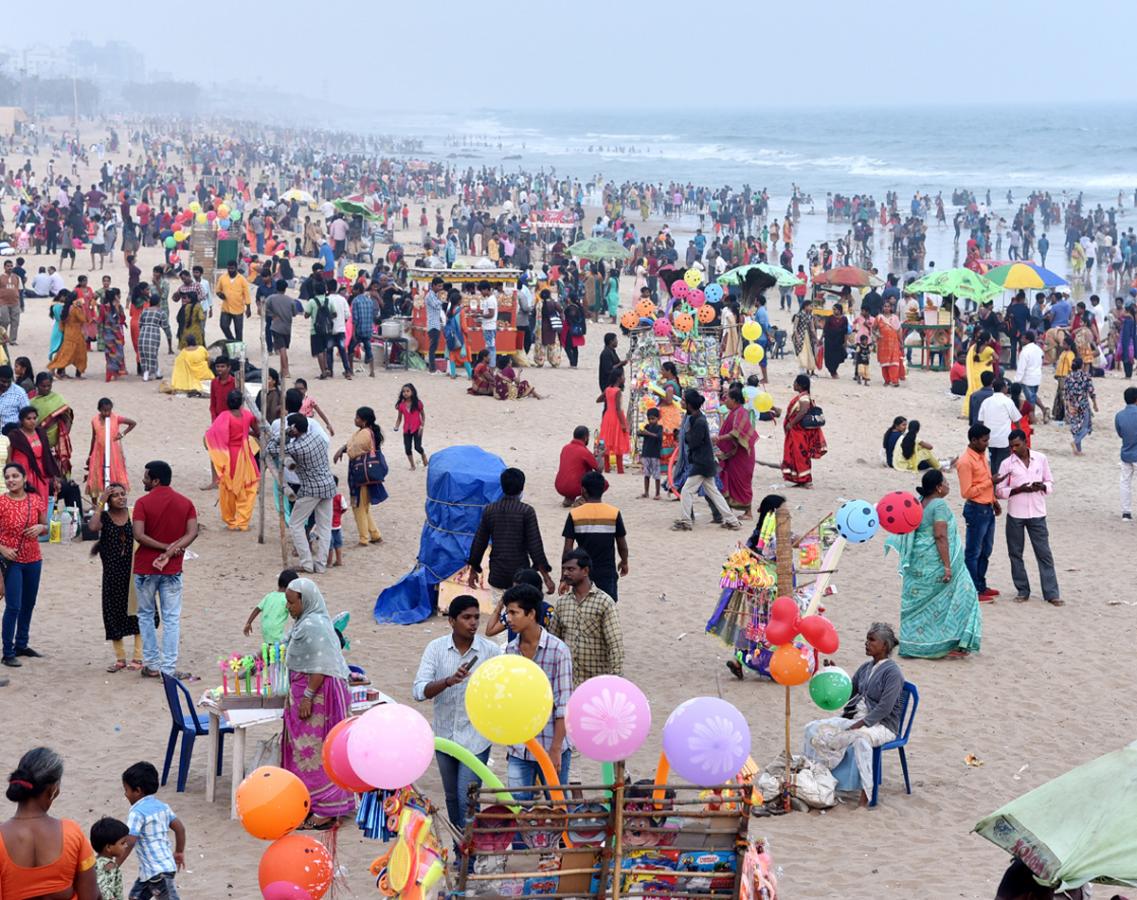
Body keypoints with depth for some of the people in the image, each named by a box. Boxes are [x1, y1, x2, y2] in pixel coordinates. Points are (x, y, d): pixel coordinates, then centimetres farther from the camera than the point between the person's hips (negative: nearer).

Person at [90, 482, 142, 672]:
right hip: (112, 573, 0)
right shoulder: (104, 517, -2)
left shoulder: (133, 514, 1)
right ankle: (120, 658, 16)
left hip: (132, 571, 0)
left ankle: (137, 657, 9)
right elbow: (93, 527, -25)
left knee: (136, 610, 1)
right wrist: (101, 503, -19)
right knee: (114, 613, 5)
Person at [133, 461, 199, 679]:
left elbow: (139, 535, -18)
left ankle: (151, 665, 14)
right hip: (172, 569, 2)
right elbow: (192, 533, -9)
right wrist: (171, 550, -15)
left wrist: (164, 547, -13)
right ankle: (169, 668, 1)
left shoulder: (143, 503, -9)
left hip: (145, 568, -2)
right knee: (172, 618, 5)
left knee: (146, 615, 13)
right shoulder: (185, 503, 2)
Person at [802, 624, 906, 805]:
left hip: (882, 725, -8)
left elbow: (885, 708, -20)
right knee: (813, 729, -8)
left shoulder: (892, 672, -10)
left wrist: (859, 725, -26)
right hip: (855, 718, 8)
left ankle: (865, 795, -43)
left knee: (861, 737, -43)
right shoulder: (866, 668, 14)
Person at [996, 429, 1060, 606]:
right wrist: (1019, 489, -17)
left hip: (1037, 513, 0)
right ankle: (1022, 591, 19)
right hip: (1015, 514, 0)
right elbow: (999, 490, -3)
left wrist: (1042, 486, -13)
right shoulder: (1007, 464, -2)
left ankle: (1051, 593, 3)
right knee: (1015, 553, 7)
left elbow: (1050, 483, 10)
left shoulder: (1040, 459, 1)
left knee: (1044, 553, 1)